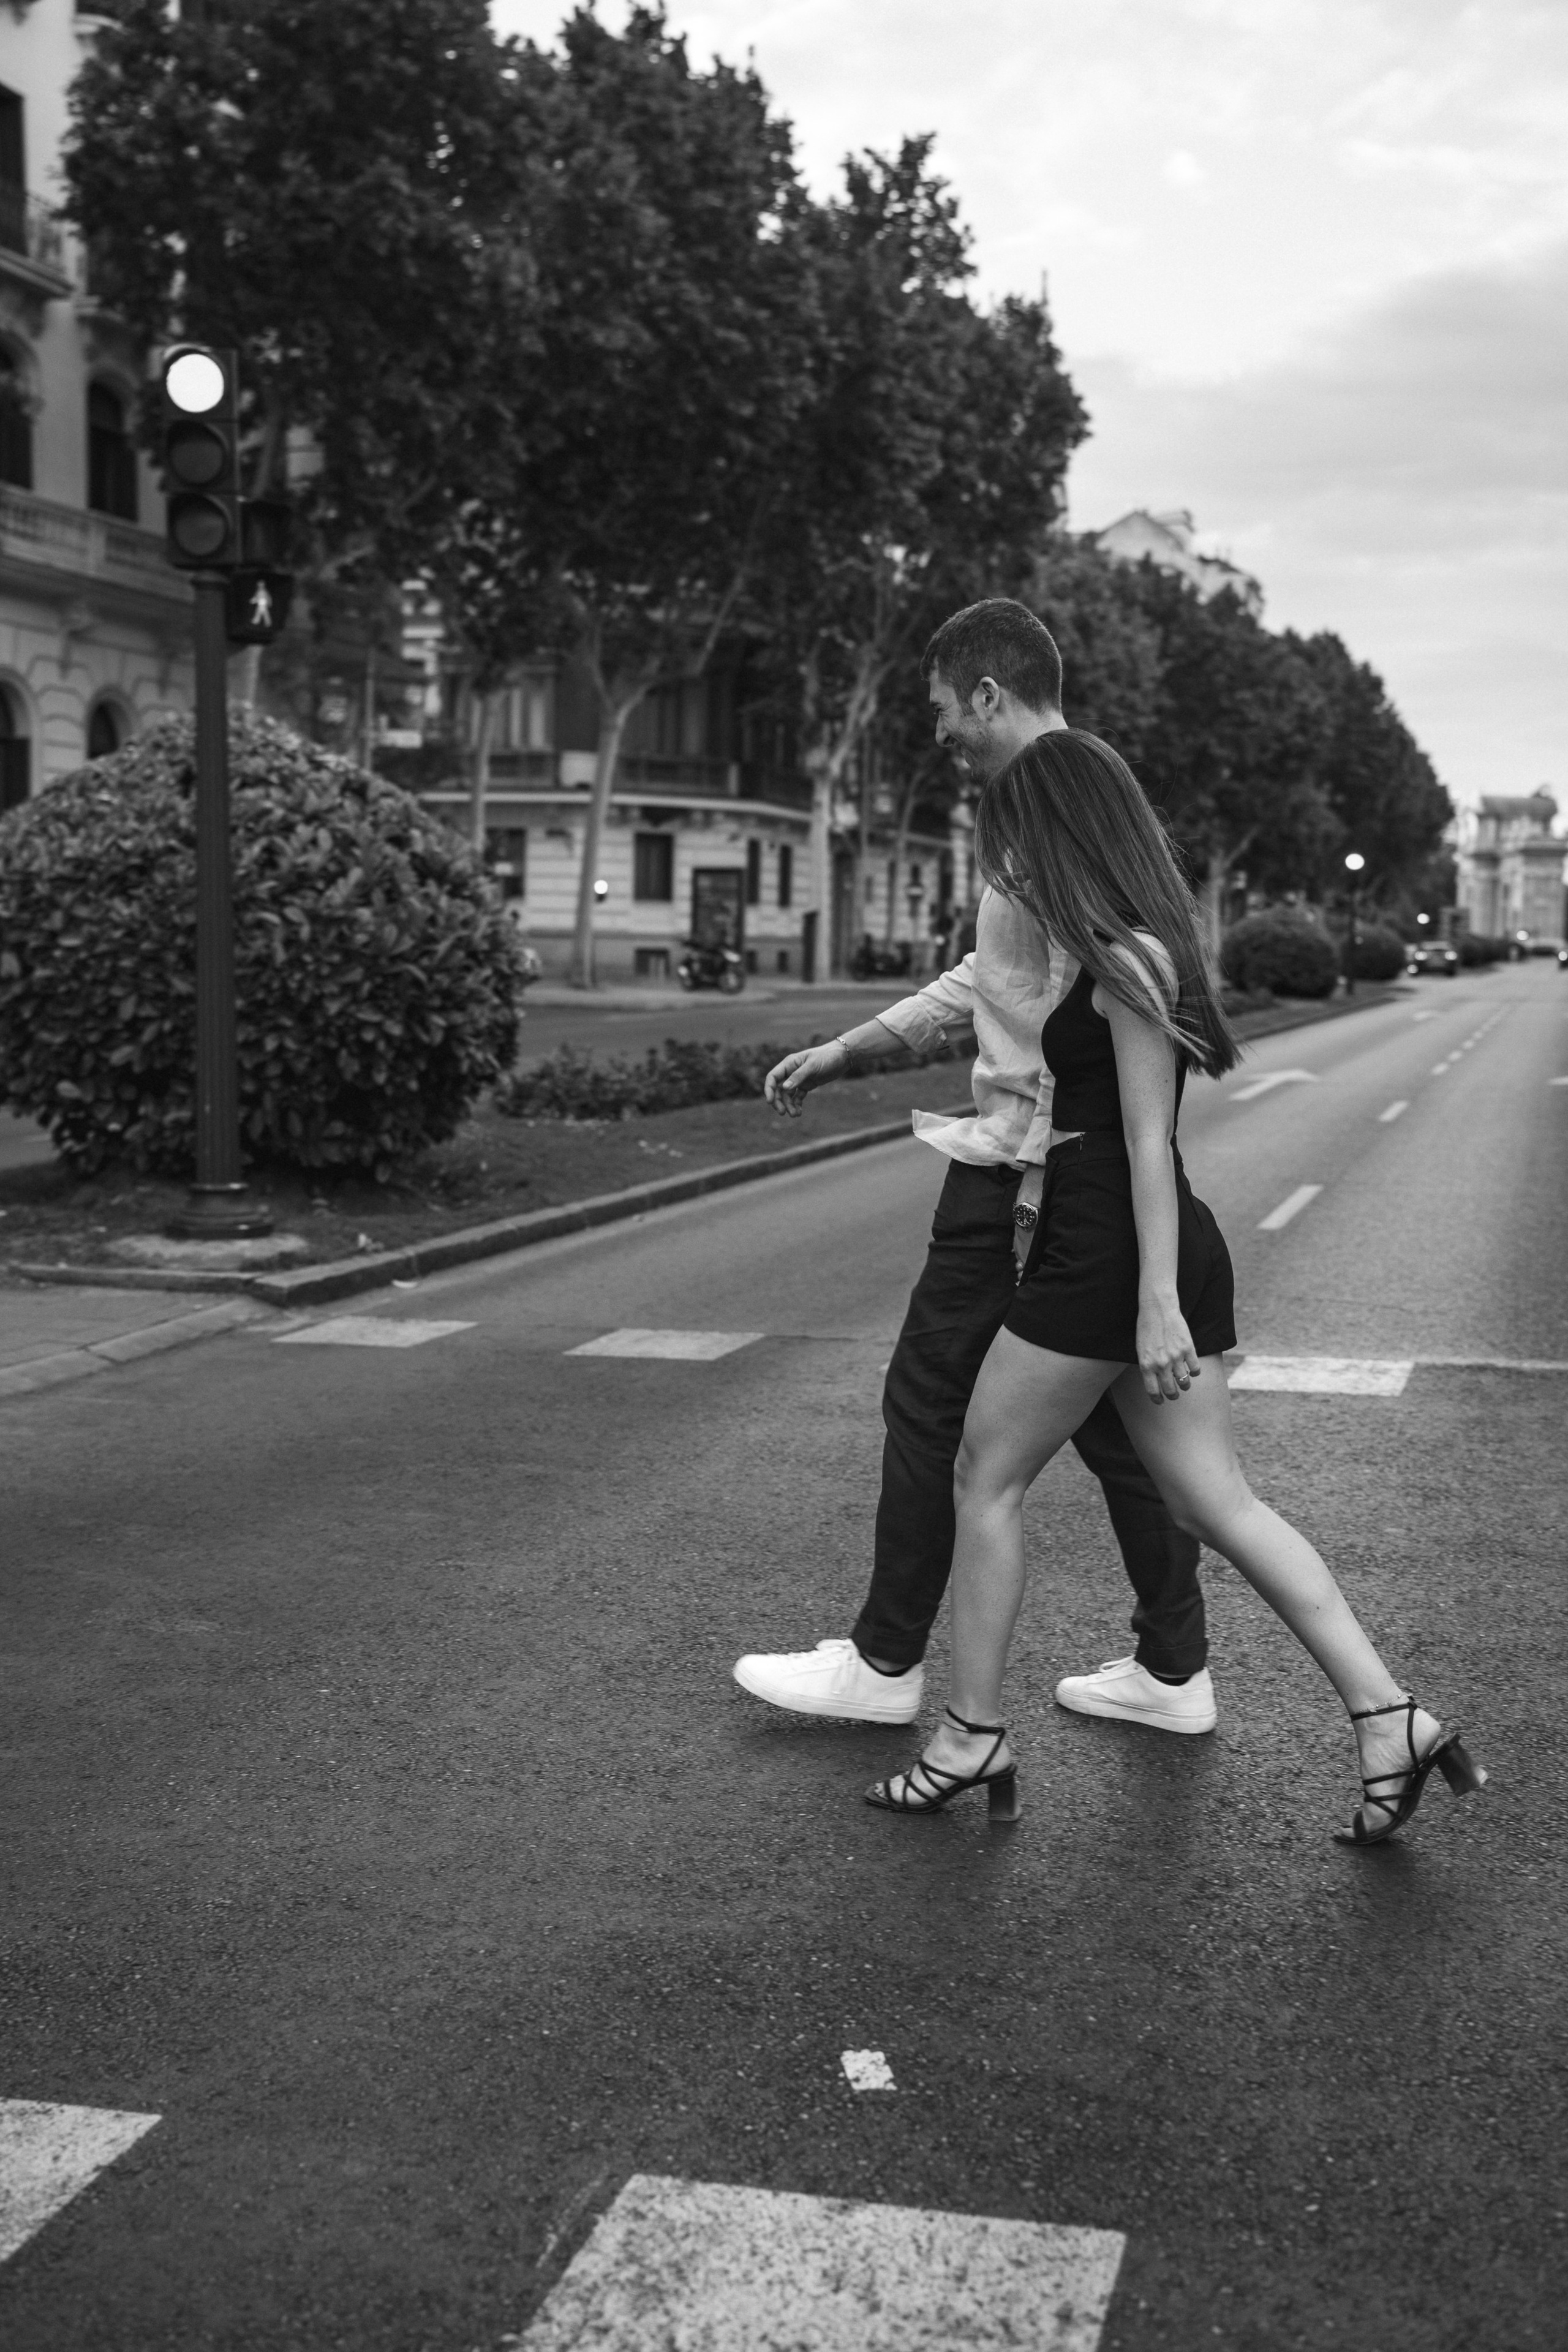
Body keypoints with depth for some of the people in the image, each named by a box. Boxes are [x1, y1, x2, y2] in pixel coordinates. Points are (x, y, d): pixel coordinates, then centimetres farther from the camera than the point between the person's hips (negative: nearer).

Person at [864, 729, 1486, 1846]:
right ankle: (1390, 1718, 3)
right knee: (1220, 1503, 7)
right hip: (1147, 1258, 10)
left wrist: (1158, 1303, -20)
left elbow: (1148, 1141, -18)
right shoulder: (1135, 948, 16)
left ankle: (973, 1740, 12)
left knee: (987, 1479, 4)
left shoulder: (1125, 960, -13)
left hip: (1108, 1254, -10)